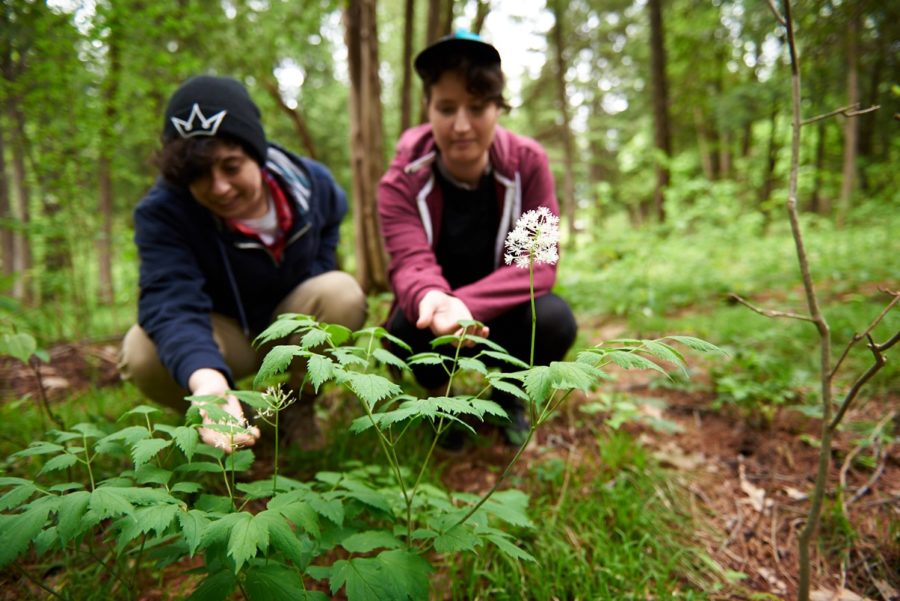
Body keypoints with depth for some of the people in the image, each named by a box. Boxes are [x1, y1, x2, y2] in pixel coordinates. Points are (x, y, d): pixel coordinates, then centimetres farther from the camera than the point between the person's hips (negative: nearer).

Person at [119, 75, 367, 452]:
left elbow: (330, 217, 11)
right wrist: (207, 379, -63)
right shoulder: (160, 212, -26)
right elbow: (171, 303, -43)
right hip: (222, 333, -2)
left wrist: (319, 272, -5)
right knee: (142, 352, -32)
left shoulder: (310, 181, -16)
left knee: (342, 294, -30)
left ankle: (297, 405, -2)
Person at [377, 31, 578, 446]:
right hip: (433, 310, 0)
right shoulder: (402, 180, -18)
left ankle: (509, 396, 4)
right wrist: (432, 300, -57)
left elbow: (539, 262, -23)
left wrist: (465, 304, -41)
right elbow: (410, 263, -31)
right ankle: (437, 396, 4)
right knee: (406, 329, -33)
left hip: (500, 315, 1)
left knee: (554, 319, -30)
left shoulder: (528, 162, -16)